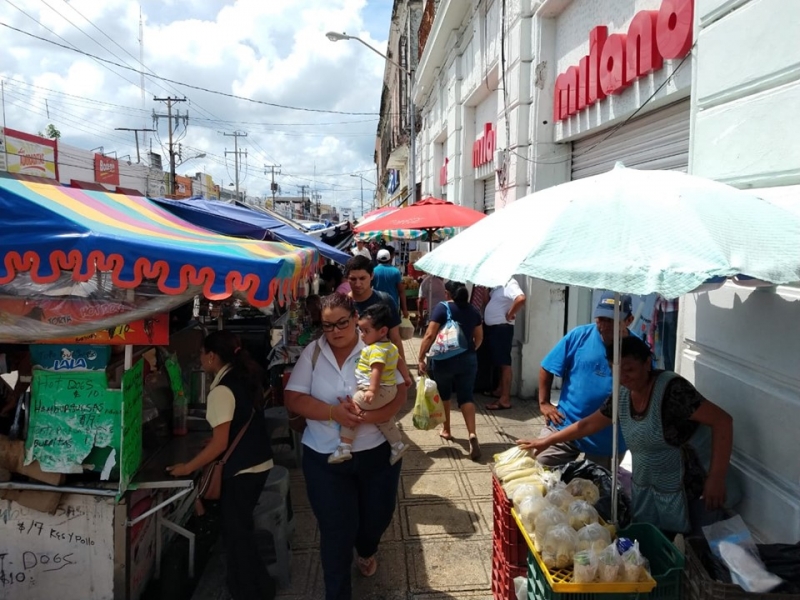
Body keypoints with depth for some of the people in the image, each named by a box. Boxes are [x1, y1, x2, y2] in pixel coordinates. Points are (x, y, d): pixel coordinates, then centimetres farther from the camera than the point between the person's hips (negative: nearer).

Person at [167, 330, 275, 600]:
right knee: (241, 529, 22)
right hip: (259, 464, 9)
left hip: (241, 470, -9)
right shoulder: (245, 378, 6)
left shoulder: (222, 390, -19)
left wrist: (187, 468, -10)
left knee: (235, 533, 7)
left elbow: (220, 443, -20)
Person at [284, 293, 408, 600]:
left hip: (376, 453, 1)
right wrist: (332, 412, -23)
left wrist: (368, 417, -27)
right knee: (336, 530, 6)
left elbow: (399, 392, -11)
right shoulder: (312, 353, -6)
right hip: (325, 459, -1)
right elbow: (293, 399, -8)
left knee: (378, 516, 20)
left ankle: (366, 550, 57)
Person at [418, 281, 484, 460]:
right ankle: (472, 434, -16)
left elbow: (430, 335, -16)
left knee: (444, 395, 18)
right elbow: (479, 337, 13)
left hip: (444, 359, -3)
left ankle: (446, 430, 31)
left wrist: (421, 358, -12)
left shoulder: (442, 308, -9)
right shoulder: (472, 310, 5)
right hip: (468, 360, 3)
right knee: (466, 397, 2)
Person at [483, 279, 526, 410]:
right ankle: (500, 390, 32)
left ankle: (505, 399, -4)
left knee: (504, 362, -7)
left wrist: (510, 315, -23)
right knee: (499, 361, 19)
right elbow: (492, 300, 29)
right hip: (493, 327, 10)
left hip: (502, 328, -10)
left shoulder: (509, 284, -17)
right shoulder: (500, 284, 14)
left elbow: (521, 299, -34)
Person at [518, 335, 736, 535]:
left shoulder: (672, 389, -22)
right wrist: (547, 441, 14)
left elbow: (722, 421, -24)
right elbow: (588, 424, 10)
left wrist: (716, 478, -27)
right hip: (645, 489, 6)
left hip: (689, 491, -6)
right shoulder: (622, 395, -1)